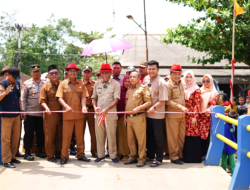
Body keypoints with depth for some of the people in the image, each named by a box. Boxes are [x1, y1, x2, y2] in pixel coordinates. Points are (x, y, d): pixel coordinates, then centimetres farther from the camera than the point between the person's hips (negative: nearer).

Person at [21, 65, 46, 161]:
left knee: (41, 133, 10)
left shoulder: (44, 84, 9)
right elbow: (23, 98, -2)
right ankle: (27, 153, 10)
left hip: (41, 113, 3)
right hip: (30, 113, -3)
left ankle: (40, 151, 22)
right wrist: (23, 112, -7)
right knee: (29, 134, 2)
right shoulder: (27, 84, 0)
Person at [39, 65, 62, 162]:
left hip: (61, 114, 3)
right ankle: (50, 156, 11)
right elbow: (42, 100, -3)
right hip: (50, 114, -3)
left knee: (60, 135, 10)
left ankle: (59, 154, 21)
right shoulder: (45, 86, 1)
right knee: (50, 136, 2)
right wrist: (46, 108, -22)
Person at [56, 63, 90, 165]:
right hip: (67, 114, -2)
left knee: (80, 135, 9)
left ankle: (80, 155, 20)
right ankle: (64, 156, 11)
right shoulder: (63, 84, 4)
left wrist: (84, 106, -18)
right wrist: (66, 106, -22)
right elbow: (60, 97, -5)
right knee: (66, 136, 2)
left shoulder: (81, 84, 8)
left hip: (79, 114, 2)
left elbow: (83, 96, 1)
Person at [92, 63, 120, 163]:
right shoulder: (97, 84, 13)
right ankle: (100, 155, 17)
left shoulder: (115, 84, 0)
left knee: (111, 135, -1)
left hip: (110, 113, -4)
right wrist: (95, 107, -2)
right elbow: (94, 97, 18)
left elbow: (116, 99, -7)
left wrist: (107, 109, -18)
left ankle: (113, 156, 9)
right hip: (98, 113, 4)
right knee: (99, 135, 7)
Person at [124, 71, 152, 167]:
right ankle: (132, 157, 21)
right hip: (129, 117, 7)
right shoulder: (129, 90, 18)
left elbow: (149, 102, -10)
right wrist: (125, 116, 16)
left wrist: (138, 108, -19)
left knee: (141, 138, -4)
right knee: (130, 139, 10)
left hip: (139, 116, -6)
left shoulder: (143, 88, -2)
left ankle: (142, 158, 4)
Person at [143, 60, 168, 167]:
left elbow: (163, 100, -17)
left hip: (157, 114, -7)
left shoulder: (161, 82, -14)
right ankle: (150, 155, 32)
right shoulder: (146, 79, 6)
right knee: (149, 136, 18)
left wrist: (154, 107, -26)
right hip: (147, 113, 7)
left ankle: (159, 159, 13)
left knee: (158, 137, 2)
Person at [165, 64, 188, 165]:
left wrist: (184, 108, 13)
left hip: (182, 114, 7)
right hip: (172, 115, -7)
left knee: (182, 136, 10)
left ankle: (180, 155, 21)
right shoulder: (168, 85, -7)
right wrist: (181, 107, -18)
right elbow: (168, 101, -13)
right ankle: (174, 157, 9)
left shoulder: (181, 84, 14)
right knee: (173, 137, 0)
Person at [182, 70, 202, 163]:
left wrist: (194, 116, -14)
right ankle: (186, 156, 17)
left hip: (192, 115, -5)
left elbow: (197, 104, -8)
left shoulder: (196, 90, -3)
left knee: (193, 135, -4)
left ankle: (194, 157, 6)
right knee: (185, 136, 7)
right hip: (184, 115, 5)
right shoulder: (183, 89, 12)